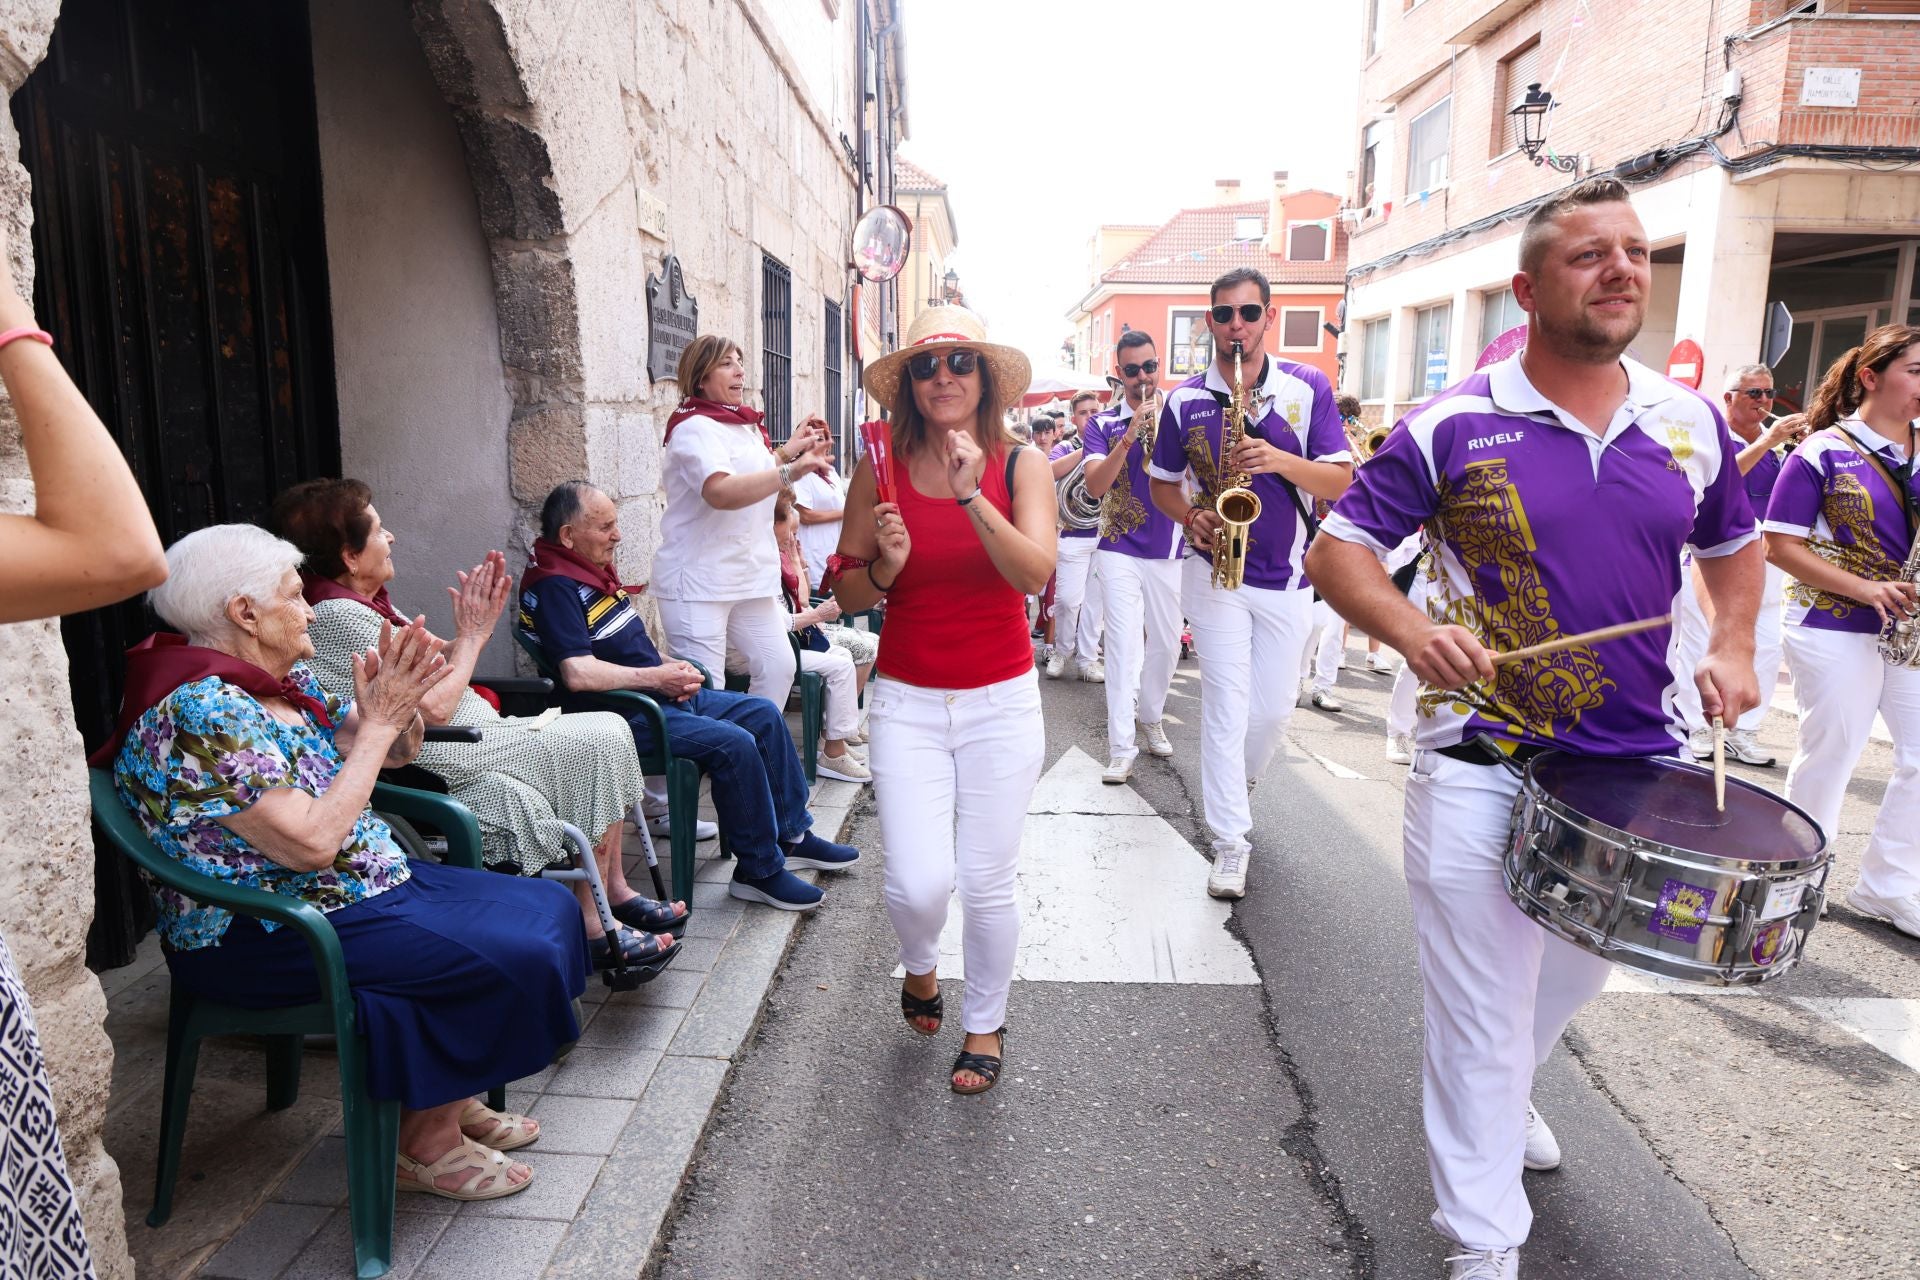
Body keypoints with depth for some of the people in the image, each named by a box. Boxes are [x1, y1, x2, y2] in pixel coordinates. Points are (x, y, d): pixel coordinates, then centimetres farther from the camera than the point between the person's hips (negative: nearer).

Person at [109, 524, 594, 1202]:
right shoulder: (198, 711, -22)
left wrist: (397, 704, -9)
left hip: (366, 883, 10)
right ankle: (425, 1144, 1)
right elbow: (310, 841, -28)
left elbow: (398, 752, 14)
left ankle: (452, 1100, 14)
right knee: (507, 960, -21)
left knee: (549, 908, 3)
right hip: (267, 939, -10)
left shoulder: (287, 682, 6)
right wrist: (378, 721, -21)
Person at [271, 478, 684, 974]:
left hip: (471, 734, 10)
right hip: (440, 761, -10)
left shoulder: (367, 600, 13)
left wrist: (477, 624, 0)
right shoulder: (339, 617, -18)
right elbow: (433, 707, -20)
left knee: (610, 727, 0)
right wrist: (470, 635, -8)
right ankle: (593, 925, -10)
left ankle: (614, 888, 5)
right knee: (599, 746, -17)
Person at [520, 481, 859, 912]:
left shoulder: (593, 570, 14)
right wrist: (656, 677, -19)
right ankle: (759, 870, -10)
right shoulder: (554, 586, -17)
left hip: (660, 694, 11)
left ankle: (792, 835, 15)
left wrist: (672, 668, 5)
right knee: (734, 744, -25)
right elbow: (579, 674, -28)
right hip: (626, 715, -11)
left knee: (763, 714, 7)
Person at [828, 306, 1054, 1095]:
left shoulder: (1020, 464, -4)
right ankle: (920, 968, 32)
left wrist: (971, 497, -32)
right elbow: (846, 592, 4)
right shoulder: (881, 471, -2)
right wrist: (882, 567, -17)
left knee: (986, 883, 4)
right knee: (918, 886, -6)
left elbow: (1036, 574, -20)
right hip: (907, 702, 1)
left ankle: (985, 1025, 32)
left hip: (1001, 702, 0)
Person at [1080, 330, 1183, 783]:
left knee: (1167, 642, 13)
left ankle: (1151, 717, 36)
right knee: (1125, 646, -9)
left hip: (1169, 550, 3)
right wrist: (1130, 436, -24)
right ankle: (1121, 749, -6)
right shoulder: (1103, 424, 0)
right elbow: (1095, 485, -13)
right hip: (1119, 550, -3)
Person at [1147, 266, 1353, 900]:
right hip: (1216, 570, -1)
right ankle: (1230, 842, 3)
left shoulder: (1308, 387, -3)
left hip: (1287, 575, 1)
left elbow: (1342, 481, -6)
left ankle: (1237, 784, 41)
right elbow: (1162, 483, 9)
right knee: (1226, 706, -5)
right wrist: (1191, 516, -12)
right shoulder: (1184, 400, -1)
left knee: (1274, 707, 11)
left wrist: (1280, 459, -24)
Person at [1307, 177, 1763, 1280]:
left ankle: (1502, 1096, 57)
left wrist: (1734, 647, 2)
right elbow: (1338, 547, -8)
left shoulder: (1693, 423, 4)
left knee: (1576, 972, 26)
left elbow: (1734, 543, 20)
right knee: (1484, 1013, 3)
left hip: (1639, 766, 6)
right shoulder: (1454, 427, -10)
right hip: (1483, 771, -5)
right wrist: (1412, 630, -26)